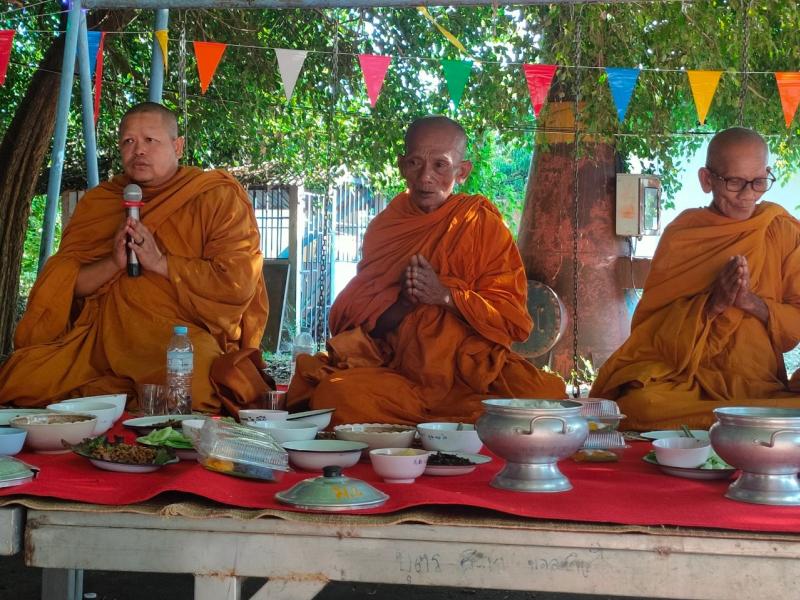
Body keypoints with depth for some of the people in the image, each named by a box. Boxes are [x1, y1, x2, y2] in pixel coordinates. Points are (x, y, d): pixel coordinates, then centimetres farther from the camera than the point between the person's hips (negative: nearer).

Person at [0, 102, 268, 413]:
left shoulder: (217, 197, 2)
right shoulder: (98, 202, 15)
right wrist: (114, 263, -11)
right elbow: (64, 285, 8)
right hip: (105, 337, 3)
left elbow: (238, 282, -9)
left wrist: (159, 262, -14)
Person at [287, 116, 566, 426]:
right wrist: (402, 301, -12)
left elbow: (512, 318, -3)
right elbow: (354, 314, 8)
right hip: (396, 370, 1)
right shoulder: (385, 225, 11)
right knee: (334, 392, -31)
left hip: (468, 370, -1)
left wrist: (446, 296, -15)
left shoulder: (481, 222, 3)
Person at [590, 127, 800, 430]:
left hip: (763, 387, 0)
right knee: (640, 401, -34)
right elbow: (655, 328, -1)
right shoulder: (680, 235, 4)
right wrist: (713, 303, -18)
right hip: (685, 380, 1)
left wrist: (752, 302, -17)